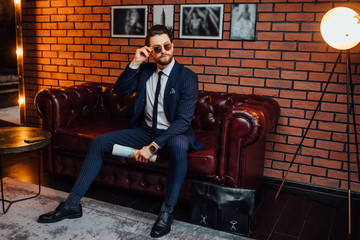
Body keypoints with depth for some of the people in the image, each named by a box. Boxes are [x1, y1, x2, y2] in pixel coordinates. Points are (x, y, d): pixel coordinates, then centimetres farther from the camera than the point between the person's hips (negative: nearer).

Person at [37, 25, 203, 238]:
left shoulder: (187, 76, -14)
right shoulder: (145, 70, 5)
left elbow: (184, 120, -21)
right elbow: (120, 90, 2)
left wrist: (153, 146, -30)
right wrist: (135, 63, -12)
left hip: (174, 134, -5)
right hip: (145, 131, 6)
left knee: (179, 146, -42)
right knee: (99, 142, -6)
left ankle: (167, 211, -28)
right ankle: (72, 204, -1)